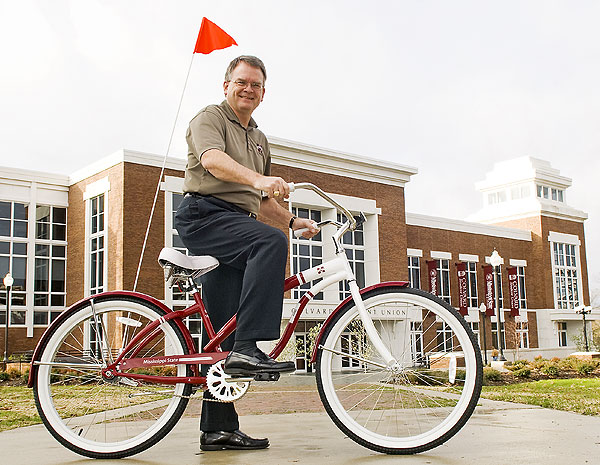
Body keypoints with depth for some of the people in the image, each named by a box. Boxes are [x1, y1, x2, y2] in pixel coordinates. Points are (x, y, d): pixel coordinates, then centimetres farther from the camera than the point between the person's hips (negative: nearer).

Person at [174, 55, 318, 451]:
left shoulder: (260, 140, 27)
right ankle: (247, 349, -37)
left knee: (223, 329, 3)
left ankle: (218, 428, 5)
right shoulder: (210, 118, 4)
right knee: (271, 241, -33)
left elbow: (261, 200, 32)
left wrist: (293, 220, 17)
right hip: (204, 215, -7)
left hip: (235, 226, 7)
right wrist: (257, 179, -36)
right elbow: (212, 158, -19)